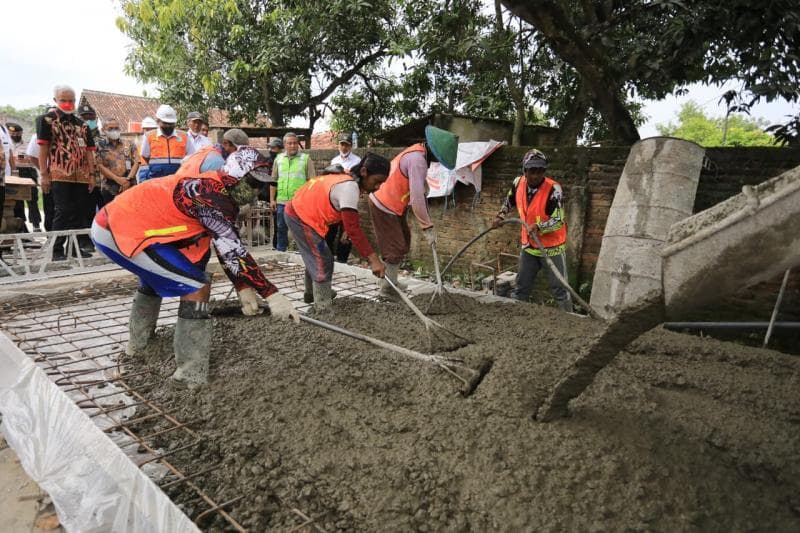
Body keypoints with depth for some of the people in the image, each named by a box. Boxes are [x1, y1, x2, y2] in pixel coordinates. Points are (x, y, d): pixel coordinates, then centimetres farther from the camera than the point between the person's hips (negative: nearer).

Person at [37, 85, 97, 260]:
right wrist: (43, 174, -9)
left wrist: (91, 174, 6)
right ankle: (56, 249, 1)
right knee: (63, 212, -7)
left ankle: (76, 245, 17)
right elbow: (43, 148, -3)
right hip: (59, 175, -5)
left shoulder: (81, 124, 16)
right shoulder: (46, 120, 2)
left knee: (80, 212, 7)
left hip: (81, 176, 5)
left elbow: (88, 151, 13)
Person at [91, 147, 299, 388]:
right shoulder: (211, 195, -20)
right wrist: (272, 295, -23)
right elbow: (233, 250, -24)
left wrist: (243, 288, 1)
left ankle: (138, 342, 53)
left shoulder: (218, 190, 10)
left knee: (155, 275, 35)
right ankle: (192, 375, -7)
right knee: (197, 286, -12)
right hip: (125, 231, -11)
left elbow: (227, 247, 9)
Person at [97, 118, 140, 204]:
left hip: (129, 187, 1)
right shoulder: (101, 146, 6)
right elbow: (100, 166, -1)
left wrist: (128, 179, -11)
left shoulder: (130, 145, 11)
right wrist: (117, 179, -13)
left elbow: (136, 163, 4)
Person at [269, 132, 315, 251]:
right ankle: (280, 252, 25)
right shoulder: (278, 159, 10)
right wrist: (272, 199, 8)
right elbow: (273, 181, 14)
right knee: (281, 229, 12)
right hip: (282, 201, 4)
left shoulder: (306, 159, 0)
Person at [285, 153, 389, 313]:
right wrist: (373, 259, -33)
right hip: (301, 217, -10)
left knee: (315, 258, 24)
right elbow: (354, 228, -33)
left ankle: (311, 294, 44)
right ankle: (323, 310, -3)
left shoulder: (347, 178, 1)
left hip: (297, 210, 10)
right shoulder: (350, 187, -28)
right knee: (323, 264, -8)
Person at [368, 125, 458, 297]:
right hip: (384, 207, -10)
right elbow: (417, 199, -29)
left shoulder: (417, 151, 4)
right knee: (395, 248, -2)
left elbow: (419, 190, 10)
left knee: (403, 242, 17)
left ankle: (391, 281, 29)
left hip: (392, 205, 10)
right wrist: (428, 228, -23)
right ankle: (388, 288, 10)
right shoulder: (417, 160, -26)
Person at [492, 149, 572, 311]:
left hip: (551, 247, -5)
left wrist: (539, 227, -40)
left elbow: (558, 221, -25)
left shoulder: (553, 189, -23)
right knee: (521, 288, 18)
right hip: (528, 246, 5)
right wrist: (500, 216, 8)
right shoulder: (518, 183, -6)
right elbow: (509, 201, 18)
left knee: (559, 289, 5)